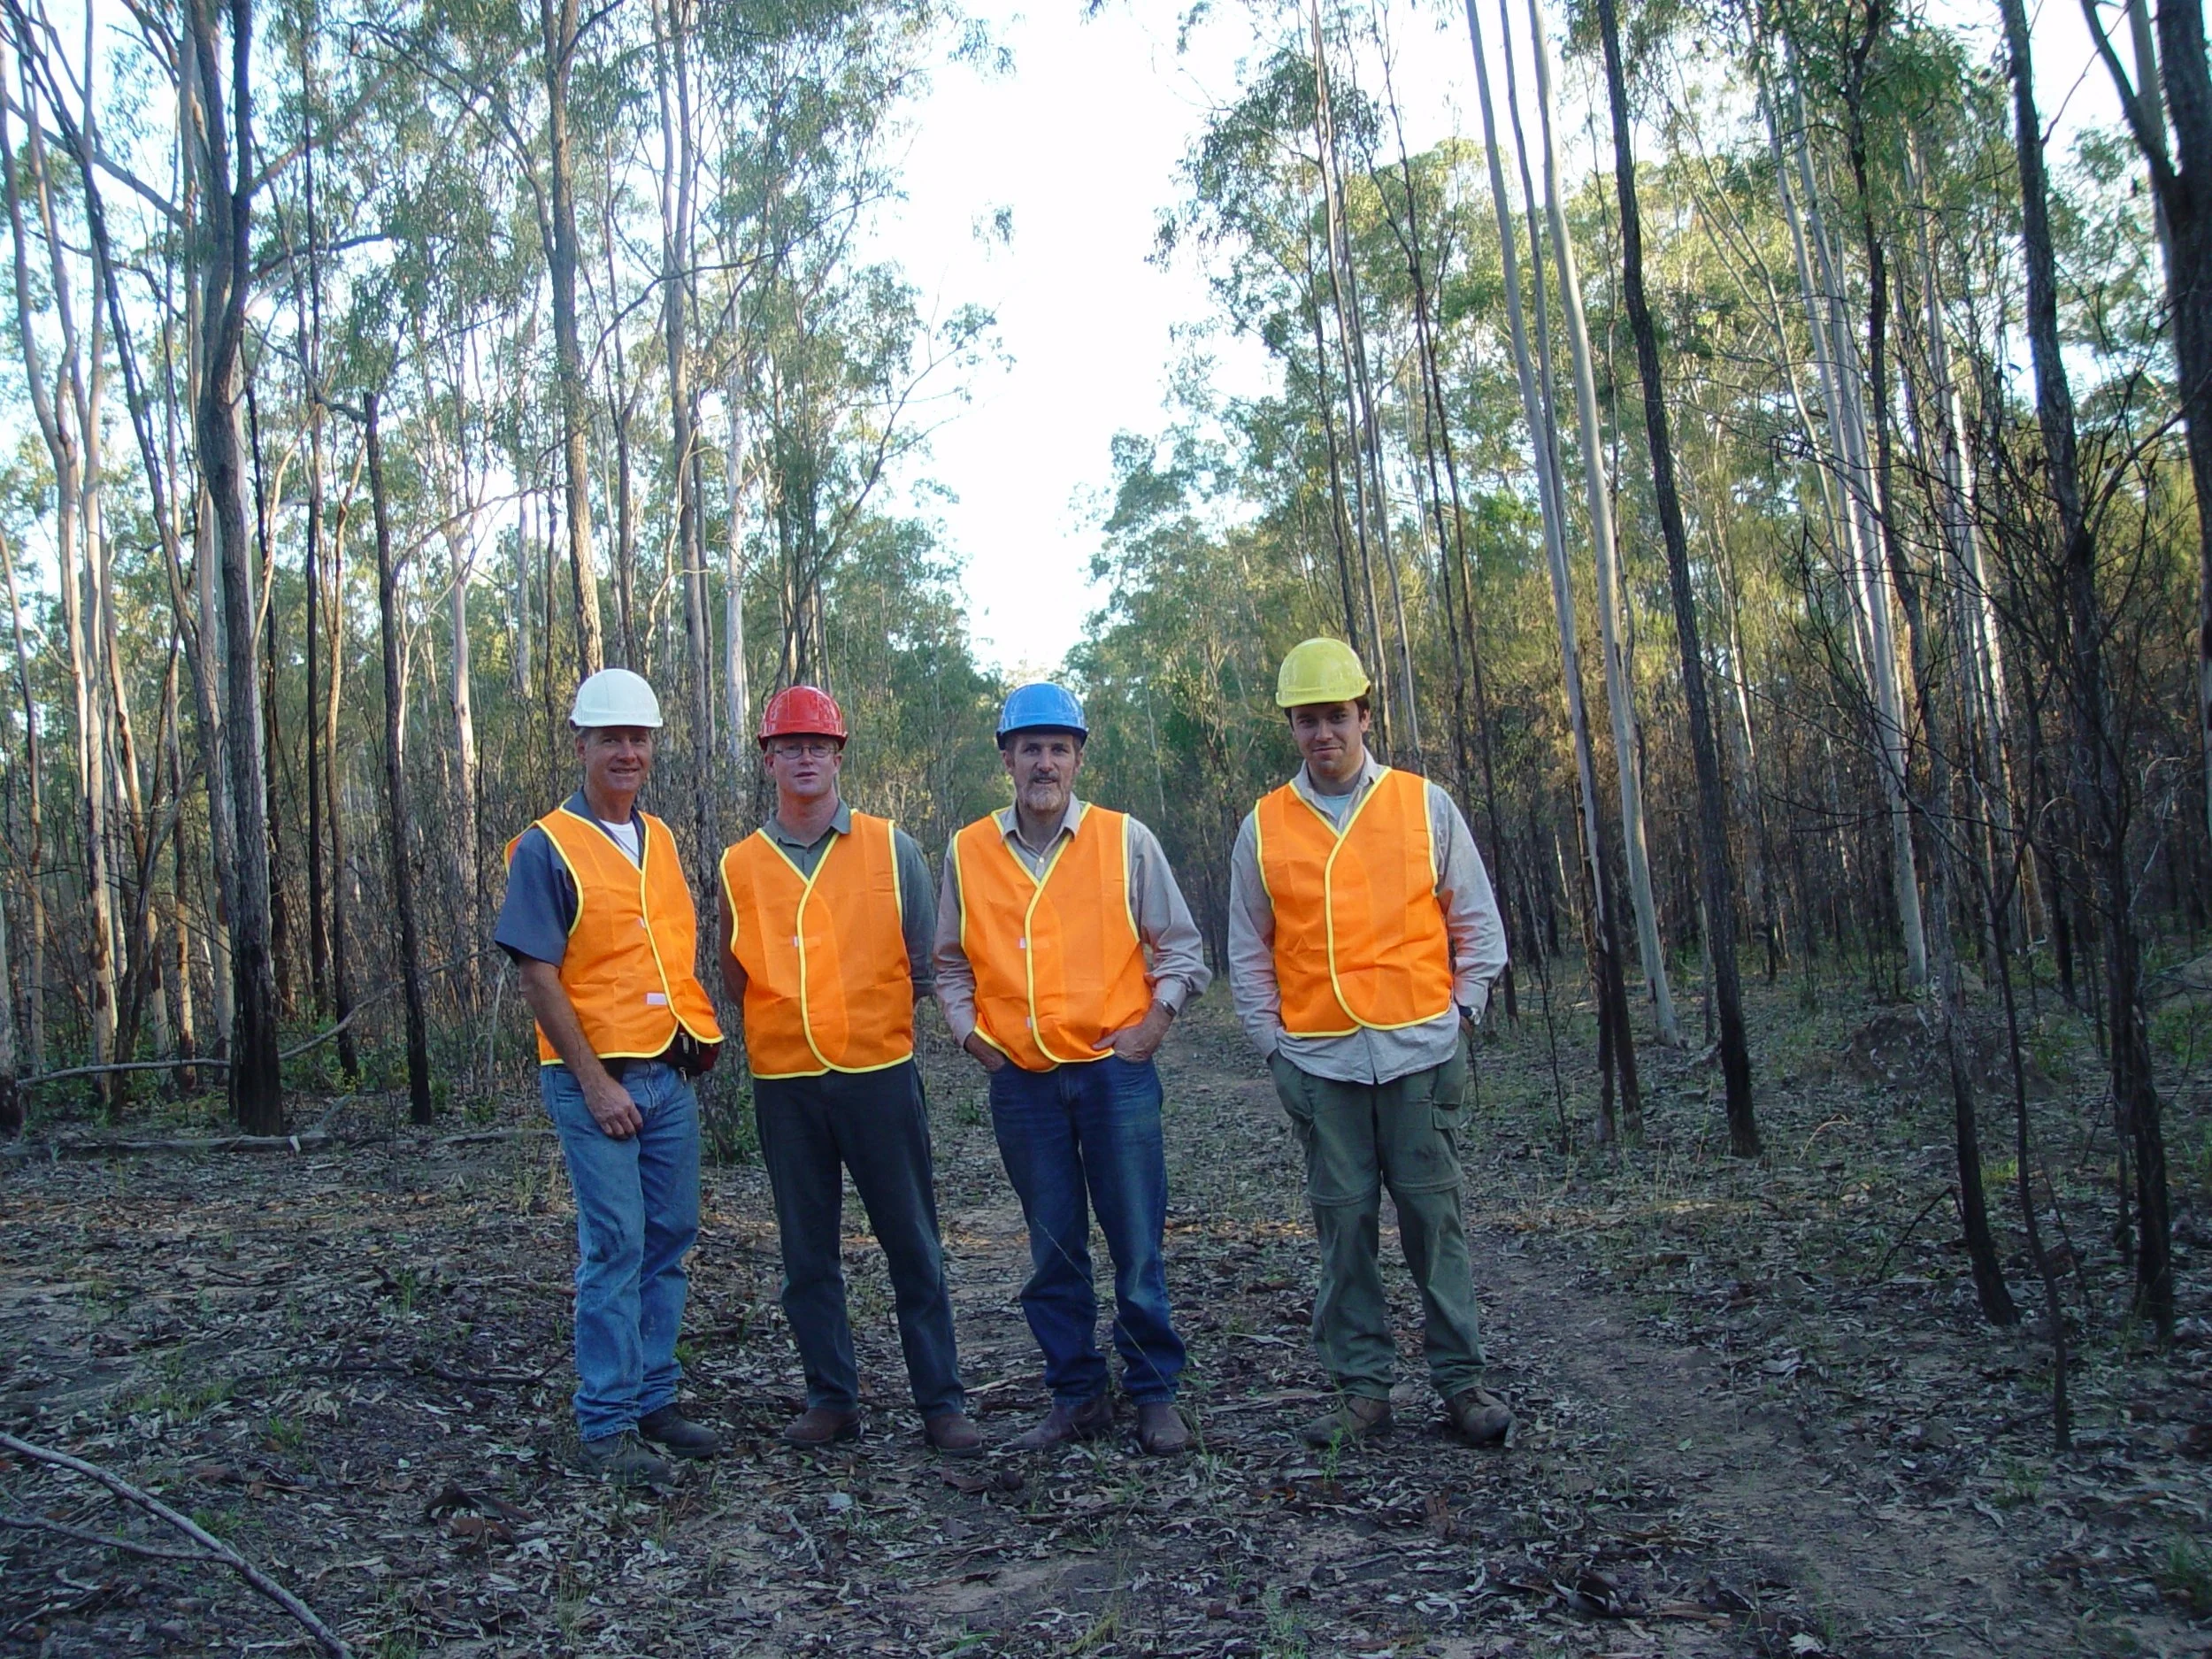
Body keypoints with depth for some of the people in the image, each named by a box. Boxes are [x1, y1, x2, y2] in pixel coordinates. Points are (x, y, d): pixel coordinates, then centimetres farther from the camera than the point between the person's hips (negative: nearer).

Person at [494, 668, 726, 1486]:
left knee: (670, 1238, 9)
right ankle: (607, 1425, 6)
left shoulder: (660, 840, 13)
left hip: (670, 1075, 6)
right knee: (614, 1246, -4)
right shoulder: (546, 847, -6)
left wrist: (699, 1028, 7)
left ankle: (653, 1399, 21)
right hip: (597, 1080, -6)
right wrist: (595, 1081, -14)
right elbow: (539, 976, -10)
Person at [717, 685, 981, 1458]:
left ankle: (941, 1402, 13)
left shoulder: (890, 847, 2)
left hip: (880, 1073, -1)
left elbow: (925, 961, 6)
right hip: (785, 1083, 2)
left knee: (913, 1246, 3)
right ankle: (831, 1399, 23)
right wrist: (786, 1027, 4)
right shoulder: (740, 865, 5)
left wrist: (878, 1022, 3)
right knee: (808, 1253, 10)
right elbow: (737, 977, 13)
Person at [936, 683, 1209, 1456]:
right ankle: (1075, 1397, 23)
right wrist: (968, 1030, 1)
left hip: (1115, 1068, -2)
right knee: (1053, 1248, 10)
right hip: (1020, 1079, 2)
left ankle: (1154, 1394, 18)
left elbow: (1178, 945, 6)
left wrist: (1156, 1018, -7)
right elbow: (951, 962, 14)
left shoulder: (1126, 840, 1)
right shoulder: (967, 852, 5)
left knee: (1137, 1243, 3)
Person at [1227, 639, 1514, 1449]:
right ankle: (1362, 1385, 15)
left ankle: (1461, 1378, 15)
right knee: (1343, 1223, 5)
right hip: (1319, 1062, 1)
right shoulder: (1263, 828, 5)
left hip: (1419, 1053, -1)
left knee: (1434, 1216, 3)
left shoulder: (1426, 806, 4)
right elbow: (1248, 954, 9)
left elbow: (1477, 923, 8)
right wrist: (1273, 1047, 3)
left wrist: (1461, 1012, 0)